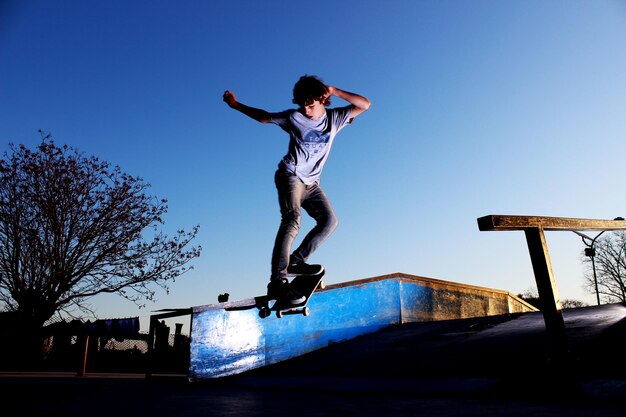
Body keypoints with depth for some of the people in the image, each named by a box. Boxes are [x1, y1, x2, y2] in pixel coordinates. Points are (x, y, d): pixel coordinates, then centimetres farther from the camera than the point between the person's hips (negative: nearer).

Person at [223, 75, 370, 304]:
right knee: (292, 220, -26)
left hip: (311, 182, 5)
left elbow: (364, 105, -6)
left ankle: (296, 261, -1)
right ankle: (277, 281, -34)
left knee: (329, 221, -8)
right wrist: (236, 105, 5)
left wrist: (334, 91, -14)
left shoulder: (334, 118, 2)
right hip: (291, 176, -5)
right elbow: (264, 117, 7)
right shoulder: (294, 117, -4)